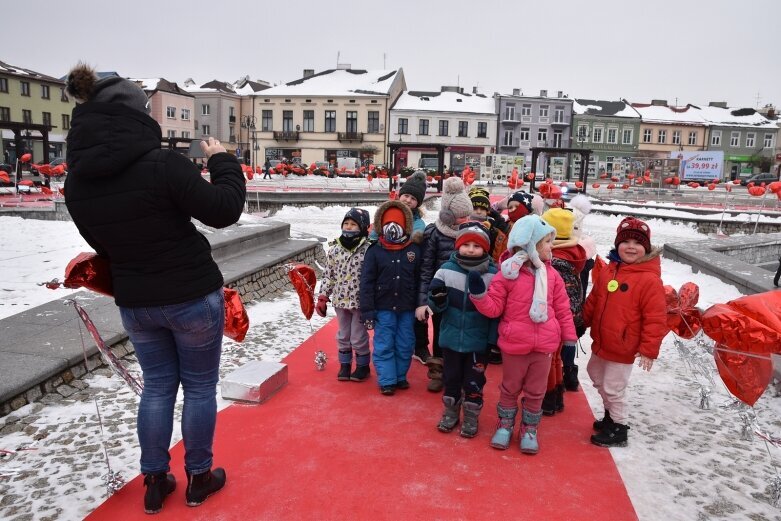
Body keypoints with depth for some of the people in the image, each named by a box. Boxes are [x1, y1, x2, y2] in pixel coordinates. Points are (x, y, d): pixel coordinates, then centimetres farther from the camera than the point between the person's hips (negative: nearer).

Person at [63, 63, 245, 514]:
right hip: (192, 297, -5)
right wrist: (222, 161, -3)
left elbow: (99, 242, 8)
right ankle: (199, 478, 28)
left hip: (135, 303, 5)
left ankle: (155, 481, 31)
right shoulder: (162, 164, -23)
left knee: (157, 387, 20)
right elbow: (225, 210, -17)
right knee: (200, 387, 13)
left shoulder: (77, 180, -4)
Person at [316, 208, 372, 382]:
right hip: (340, 300, 4)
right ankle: (344, 365, 34)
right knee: (343, 335, 17)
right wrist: (322, 298, 5)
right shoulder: (335, 249, 1)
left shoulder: (368, 250, -11)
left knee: (358, 337, 6)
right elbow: (328, 276, 6)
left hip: (360, 301, -4)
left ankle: (362, 366, 27)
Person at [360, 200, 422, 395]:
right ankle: (386, 380, 15)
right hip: (383, 308, -1)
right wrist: (367, 311, -9)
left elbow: (421, 280, 3)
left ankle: (400, 376, 28)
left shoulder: (414, 250, 0)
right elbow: (367, 283, -5)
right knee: (384, 346, 3)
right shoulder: (374, 251, -5)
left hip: (407, 308, 2)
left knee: (405, 345, 11)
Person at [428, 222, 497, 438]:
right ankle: (450, 412, 37)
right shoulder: (446, 270, -7)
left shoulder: (493, 274, -10)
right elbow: (436, 307, -3)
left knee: (474, 381, 12)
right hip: (451, 337, 2)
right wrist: (437, 298, -25)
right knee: (451, 377, 17)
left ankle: (471, 416, 31)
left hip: (478, 340, -2)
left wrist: (494, 338, -6)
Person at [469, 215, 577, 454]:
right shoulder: (507, 274, -10)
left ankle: (529, 429, 34)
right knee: (510, 388, 16)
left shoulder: (551, 274, 1)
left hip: (544, 345, 3)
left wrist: (569, 339, 4)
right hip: (514, 344, -3)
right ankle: (505, 424, 36)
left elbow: (562, 309, 5)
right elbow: (494, 307, -7)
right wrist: (478, 294, -25)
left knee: (536, 391, 15)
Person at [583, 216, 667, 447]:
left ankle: (618, 429, 26)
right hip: (601, 343, 8)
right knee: (598, 378, 25)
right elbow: (593, 301, 14)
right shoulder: (607, 270, 1)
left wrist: (649, 349, -18)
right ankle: (611, 415, 46)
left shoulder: (649, 280, -19)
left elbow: (655, 319, -19)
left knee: (613, 389, 4)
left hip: (622, 348, -8)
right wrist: (582, 322, 18)